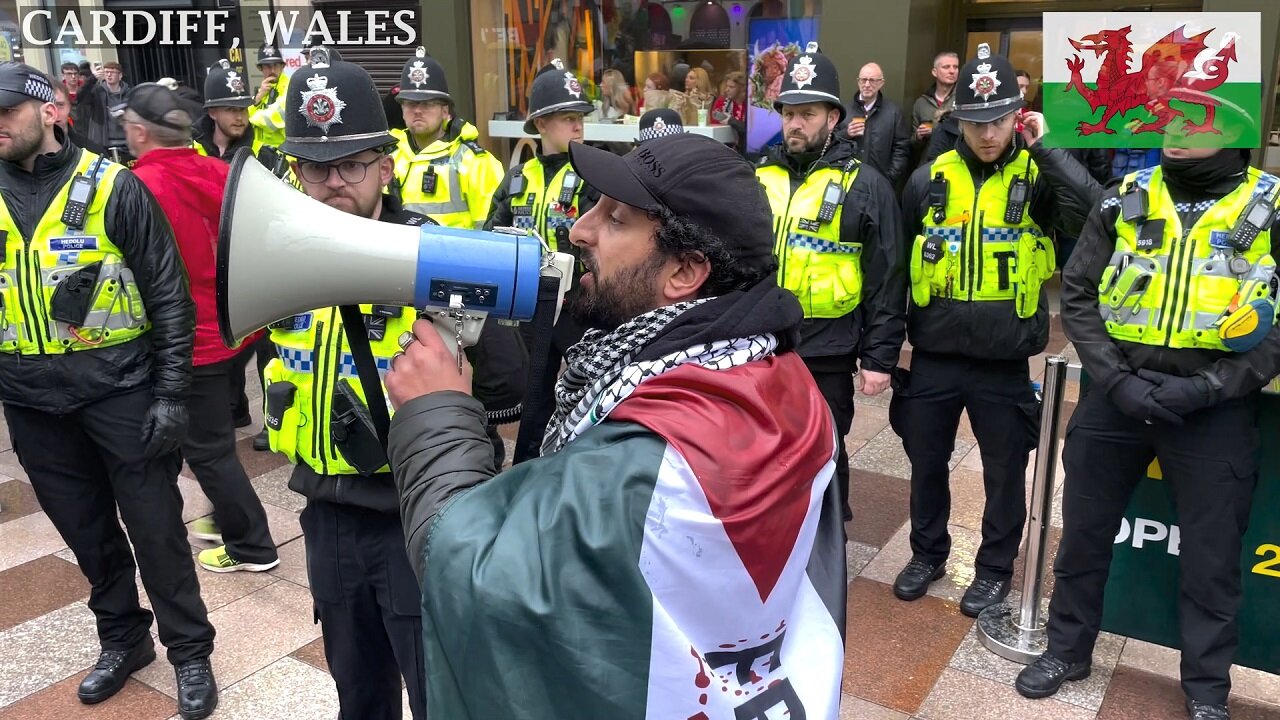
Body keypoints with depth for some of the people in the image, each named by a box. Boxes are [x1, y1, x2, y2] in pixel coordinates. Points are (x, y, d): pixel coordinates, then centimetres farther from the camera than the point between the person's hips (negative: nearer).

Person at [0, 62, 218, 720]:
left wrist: (171, 391, -12)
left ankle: (190, 652, 20)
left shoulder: (111, 186, -7)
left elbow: (170, 295, -7)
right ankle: (122, 638, 36)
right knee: (86, 530, 16)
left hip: (119, 389, -4)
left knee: (155, 528, 3)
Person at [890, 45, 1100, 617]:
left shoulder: (1037, 178, -5)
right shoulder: (929, 180, 1)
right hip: (932, 358, 2)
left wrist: (1042, 149, -18)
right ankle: (928, 553, 38)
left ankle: (995, 568, 34)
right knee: (926, 463, 16)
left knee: (1004, 472, 13)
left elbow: (1092, 211, -26)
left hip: (1003, 362, -2)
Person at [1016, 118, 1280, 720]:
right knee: (1084, 533, 13)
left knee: (1210, 555, 11)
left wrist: (1205, 388, -16)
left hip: (1215, 408, -1)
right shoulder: (1125, 199, 3)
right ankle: (1067, 650, 33)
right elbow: (1078, 294, 1)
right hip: (1114, 395, 2)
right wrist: (1116, 378, -11)